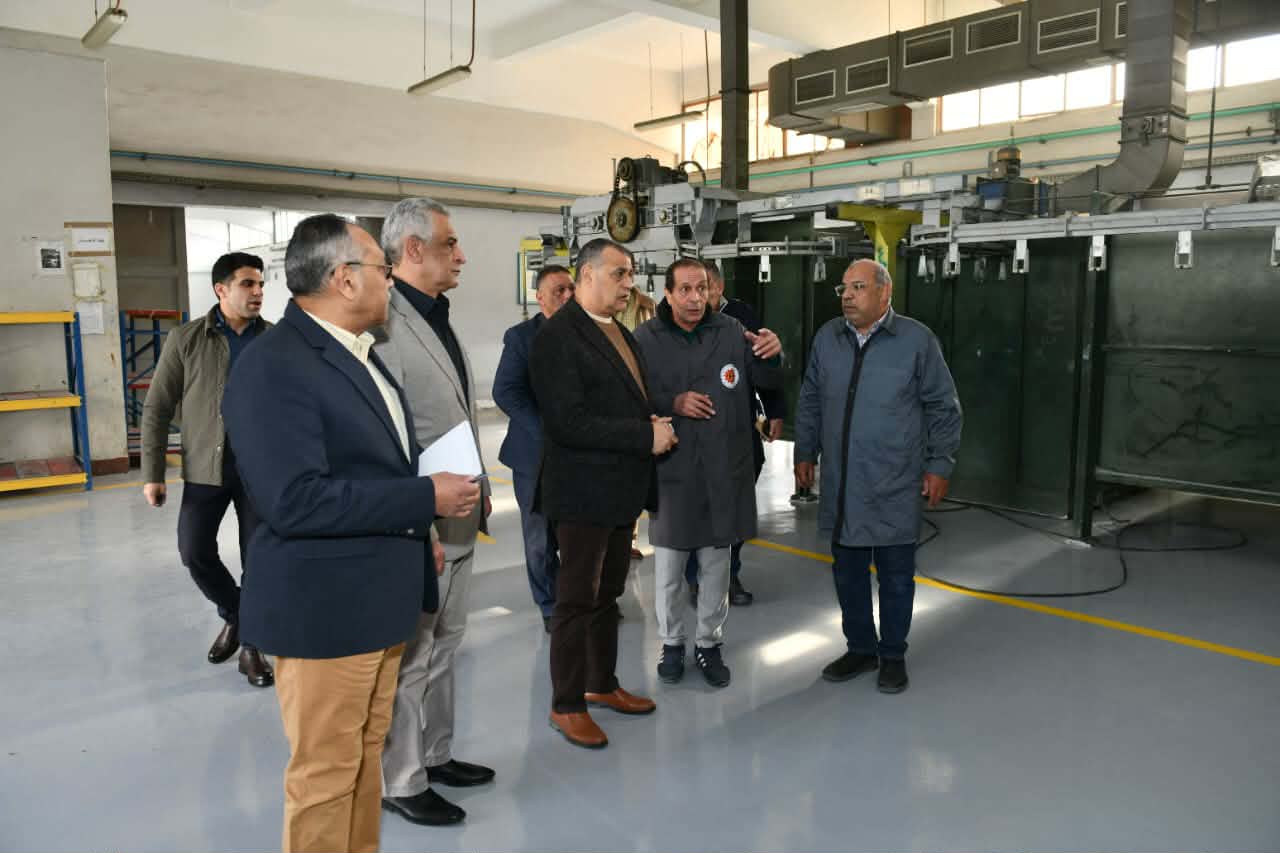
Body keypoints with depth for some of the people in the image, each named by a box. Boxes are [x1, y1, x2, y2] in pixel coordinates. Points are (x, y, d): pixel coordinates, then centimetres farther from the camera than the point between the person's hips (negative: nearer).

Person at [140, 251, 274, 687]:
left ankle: (251, 646, 20)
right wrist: (152, 473, -4)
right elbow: (157, 409, 1)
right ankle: (233, 615, 31)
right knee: (194, 551, 3)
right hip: (206, 467, 1)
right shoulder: (186, 339, -1)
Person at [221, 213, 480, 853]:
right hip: (324, 606, -9)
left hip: (378, 596, 9)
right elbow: (293, 500, -28)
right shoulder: (273, 366, -20)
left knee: (366, 756, 21)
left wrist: (415, 531, 11)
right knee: (325, 773, 7)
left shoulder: (355, 350, 10)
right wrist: (425, 499, -23)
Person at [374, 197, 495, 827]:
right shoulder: (385, 325, -18)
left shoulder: (439, 319, 13)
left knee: (442, 649, 20)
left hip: (457, 520, 9)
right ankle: (399, 782, 23)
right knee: (407, 660, 6)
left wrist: (480, 492, 17)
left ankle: (435, 755, 37)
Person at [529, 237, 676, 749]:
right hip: (583, 491, -8)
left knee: (608, 593, 19)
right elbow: (568, 422, -24)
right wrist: (646, 435, -21)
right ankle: (566, 705, 18)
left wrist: (657, 426, -1)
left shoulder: (620, 333, 12)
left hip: (623, 488, 8)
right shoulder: (558, 337, -16)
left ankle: (602, 684, 34)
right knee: (577, 599, 3)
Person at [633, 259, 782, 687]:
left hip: (723, 471, 2)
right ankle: (672, 643, 31)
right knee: (669, 567, 11)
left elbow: (767, 382, 5)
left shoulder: (731, 331, 1)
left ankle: (709, 643, 32)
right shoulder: (646, 339, -4)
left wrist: (771, 355, -16)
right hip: (670, 472, -1)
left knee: (716, 565, 14)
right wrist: (673, 405, -20)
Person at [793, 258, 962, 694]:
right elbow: (810, 400, 14)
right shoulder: (827, 338, 6)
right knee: (847, 570, 13)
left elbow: (944, 408, -1)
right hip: (840, 485, 4)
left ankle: (893, 655, 25)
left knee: (896, 575, 8)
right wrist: (805, 452, 12)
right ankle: (860, 648, 30)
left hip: (895, 488, -4)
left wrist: (939, 465, -3)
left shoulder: (916, 340, -6)